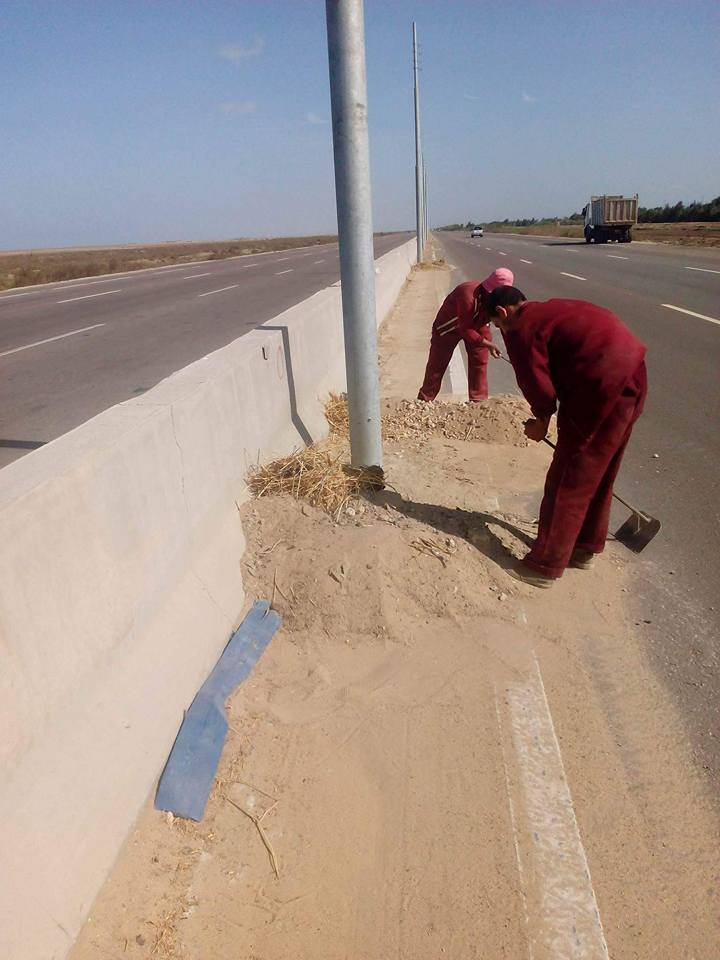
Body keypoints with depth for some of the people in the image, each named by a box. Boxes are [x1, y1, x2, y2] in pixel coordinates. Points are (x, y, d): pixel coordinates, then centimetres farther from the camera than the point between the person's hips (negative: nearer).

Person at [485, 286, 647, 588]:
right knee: (598, 474, 20)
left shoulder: (520, 330, -6)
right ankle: (586, 548, 35)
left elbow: (538, 385, -11)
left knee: (568, 480, -1)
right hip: (632, 377, 10)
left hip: (603, 388, -10)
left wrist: (541, 420, 8)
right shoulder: (550, 310, 23)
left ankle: (545, 566, 9)